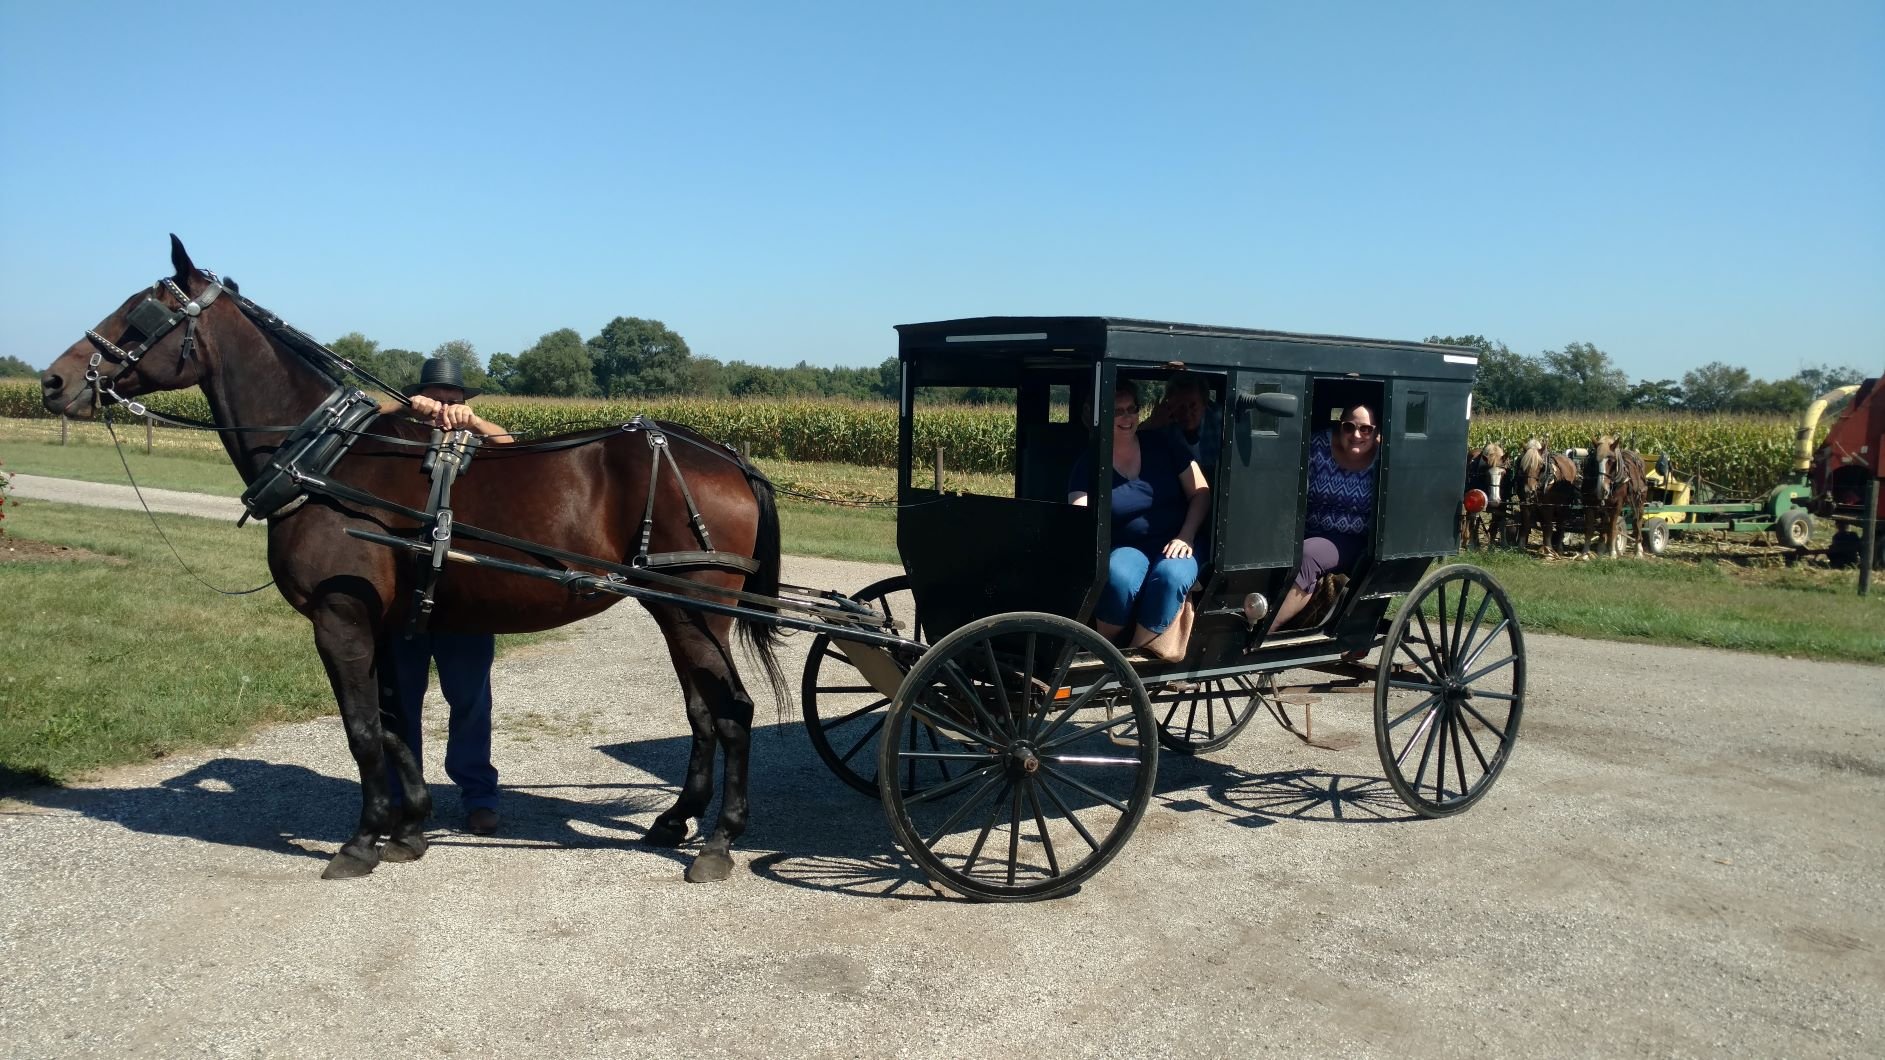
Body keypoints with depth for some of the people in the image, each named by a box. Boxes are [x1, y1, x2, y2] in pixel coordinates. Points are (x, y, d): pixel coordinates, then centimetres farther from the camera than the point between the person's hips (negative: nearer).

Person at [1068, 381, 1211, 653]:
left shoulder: (1161, 444, 5)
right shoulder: (1089, 464, 2)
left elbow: (1201, 492, 5)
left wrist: (1186, 536, -9)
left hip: (1174, 543, 1)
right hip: (1127, 547, -1)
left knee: (1171, 576, -35)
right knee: (1118, 579, -36)